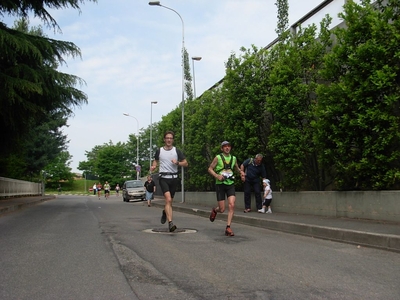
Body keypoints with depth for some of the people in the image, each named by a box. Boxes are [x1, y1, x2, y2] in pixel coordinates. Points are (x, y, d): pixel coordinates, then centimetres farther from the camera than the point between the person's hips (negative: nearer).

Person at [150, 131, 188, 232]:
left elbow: (185, 163, 7)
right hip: (163, 178, -2)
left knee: (170, 201, 11)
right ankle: (170, 223, -24)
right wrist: (153, 166, 1)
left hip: (174, 178, 2)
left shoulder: (177, 151, 5)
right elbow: (155, 160, 23)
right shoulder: (159, 151, 6)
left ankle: (165, 213, 45)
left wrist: (177, 163, -12)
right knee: (168, 199, -20)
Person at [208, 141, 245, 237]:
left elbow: (237, 168, 28)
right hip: (220, 184, -3)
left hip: (230, 184, 3)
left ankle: (228, 227, -8)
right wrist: (217, 176, -17)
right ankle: (214, 210, 35)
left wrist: (241, 172, 5)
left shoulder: (233, 158, 10)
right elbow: (210, 169, 0)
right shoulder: (218, 158, -3)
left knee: (231, 205, -16)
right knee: (222, 209, -2)